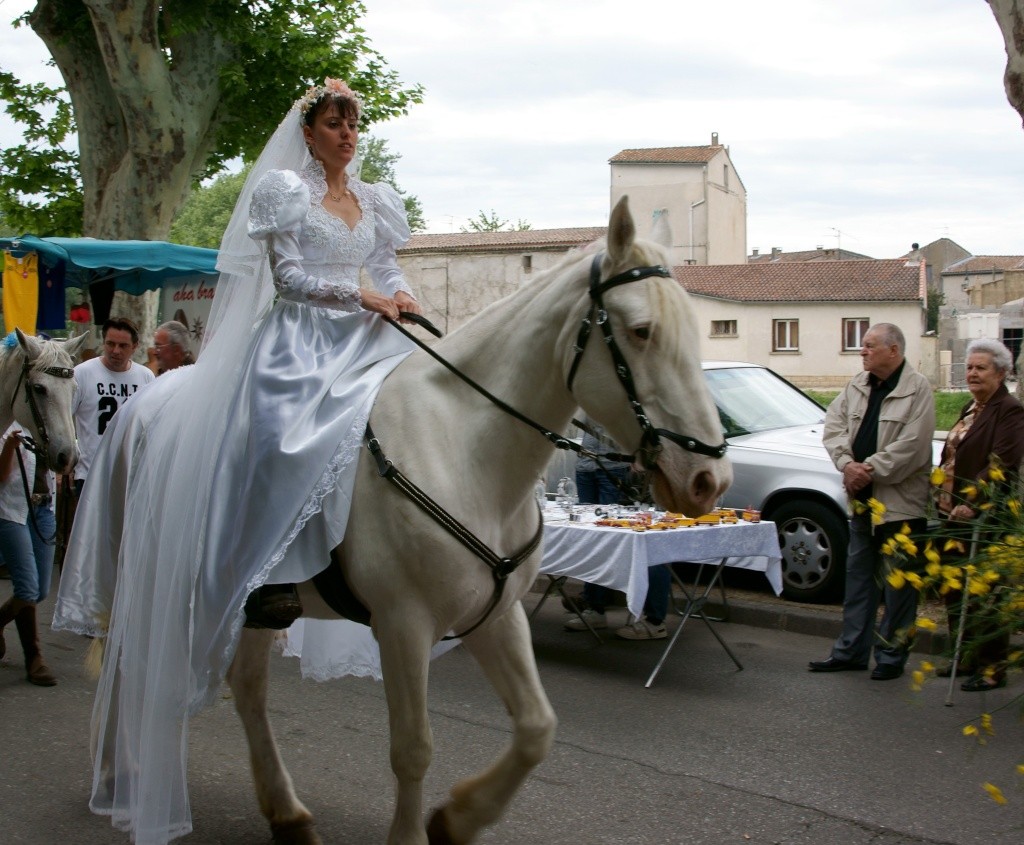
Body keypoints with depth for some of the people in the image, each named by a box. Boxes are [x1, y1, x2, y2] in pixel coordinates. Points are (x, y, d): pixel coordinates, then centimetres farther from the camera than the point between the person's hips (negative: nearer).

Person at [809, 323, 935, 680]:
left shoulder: (917, 389, -11)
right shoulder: (857, 385, 10)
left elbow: (911, 446, -18)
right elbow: (834, 424, 5)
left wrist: (870, 471, -17)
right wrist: (847, 463, -12)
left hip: (900, 502, -7)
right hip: (862, 499, 7)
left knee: (898, 583, 2)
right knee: (858, 575, 13)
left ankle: (891, 656, 11)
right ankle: (851, 650, 22)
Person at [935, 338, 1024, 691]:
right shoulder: (971, 409, 17)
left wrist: (972, 502, -27)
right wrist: (942, 496, 13)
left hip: (982, 517, -9)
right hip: (953, 513, 9)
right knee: (954, 587, 14)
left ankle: (993, 667, 4)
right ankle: (965, 656, 26)